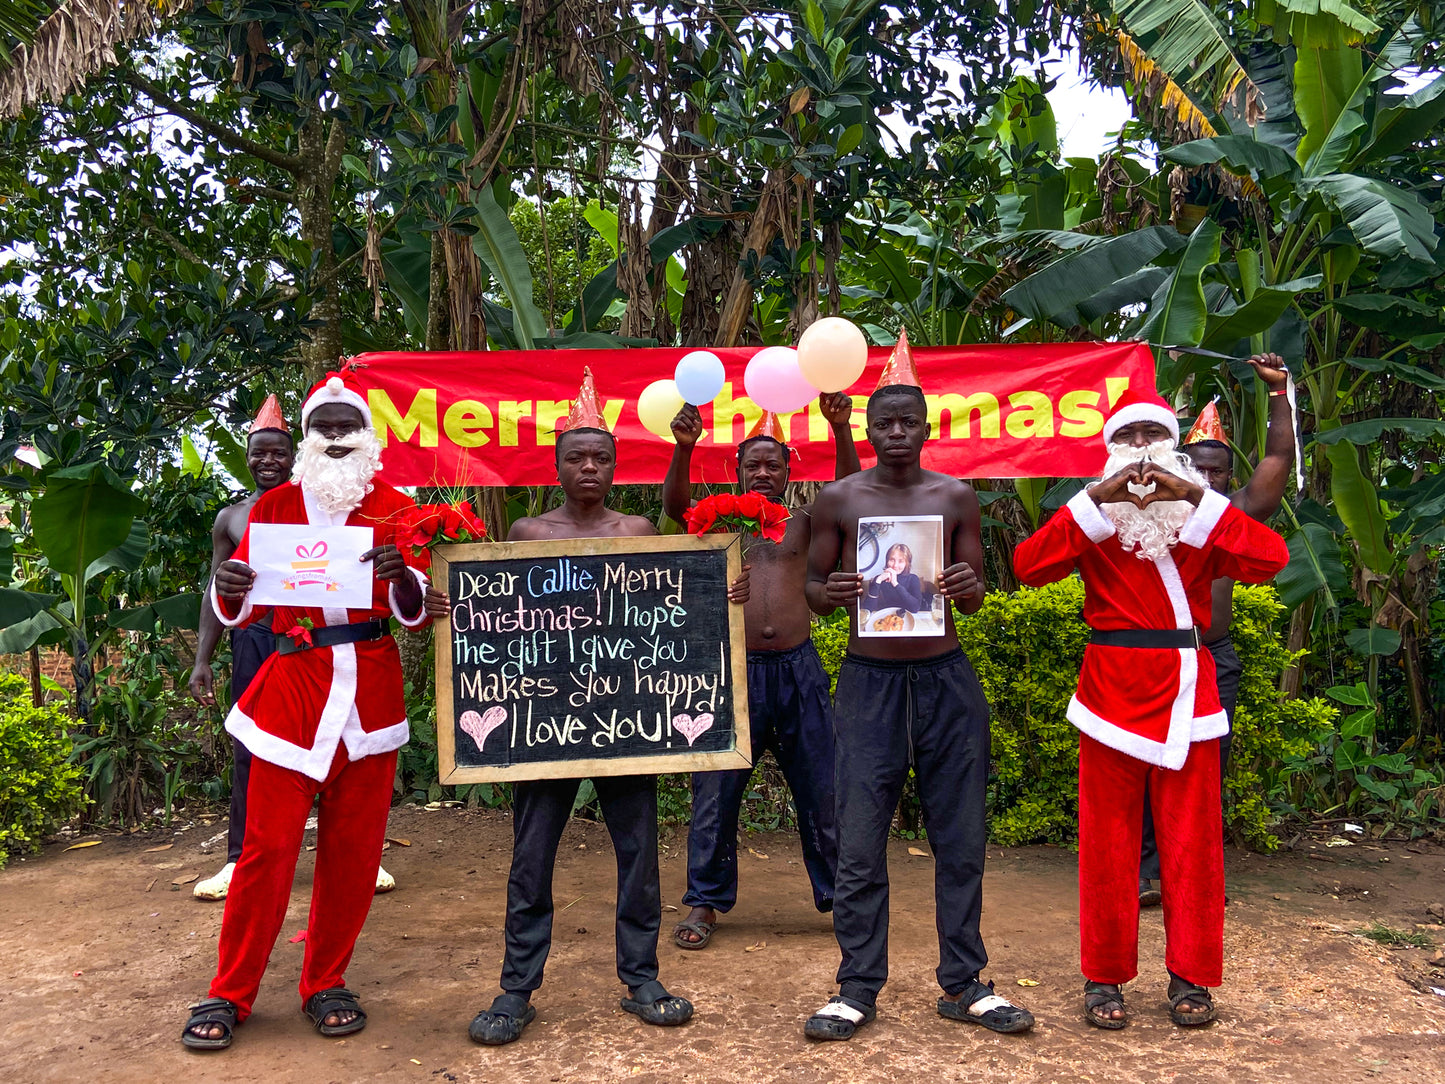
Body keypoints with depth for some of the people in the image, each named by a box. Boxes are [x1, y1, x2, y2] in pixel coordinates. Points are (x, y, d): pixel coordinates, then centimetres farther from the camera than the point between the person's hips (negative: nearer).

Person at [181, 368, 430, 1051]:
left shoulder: (394, 508, 6)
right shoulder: (277, 505, 7)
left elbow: (415, 614, 2)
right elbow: (241, 612, 7)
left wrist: (402, 576, -20)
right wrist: (228, 590, -16)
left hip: (371, 689, 1)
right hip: (293, 688, -1)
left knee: (353, 846, 6)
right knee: (269, 845, -2)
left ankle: (326, 983, 23)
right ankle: (230, 994, 15)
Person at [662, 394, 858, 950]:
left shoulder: (805, 521, 12)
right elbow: (676, 504, -10)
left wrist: (841, 429, -22)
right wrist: (684, 449, -29)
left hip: (798, 668, 1)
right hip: (735, 669, -1)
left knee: (822, 789, 7)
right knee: (716, 790, 3)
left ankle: (841, 894, 22)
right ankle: (705, 901, 17)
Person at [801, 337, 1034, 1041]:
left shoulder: (955, 497, 7)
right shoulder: (838, 499, 3)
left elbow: (977, 594, 11)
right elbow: (813, 587, 8)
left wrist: (966, 586, -13)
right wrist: (832, 592, -16)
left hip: (946, 678, 2)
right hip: (868, 679, -1)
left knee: (960, 839, 7)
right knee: (859, 846, 1)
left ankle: (963, 984, 23)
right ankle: (858, 989, 16)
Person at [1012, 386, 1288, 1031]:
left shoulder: (1202, 517, 11)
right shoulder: (1092, 518, 7)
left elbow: (1270, 559, -9)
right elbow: (1028, 566, -12)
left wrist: (1197, 497, -14)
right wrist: (1097, 499, -16)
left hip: (1186, 694, 1)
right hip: (1111, 692, -1)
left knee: (1192, 843, 5)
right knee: (1107, 843, 3)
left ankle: (1191, 977, 19)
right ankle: (1104, 977, 15)